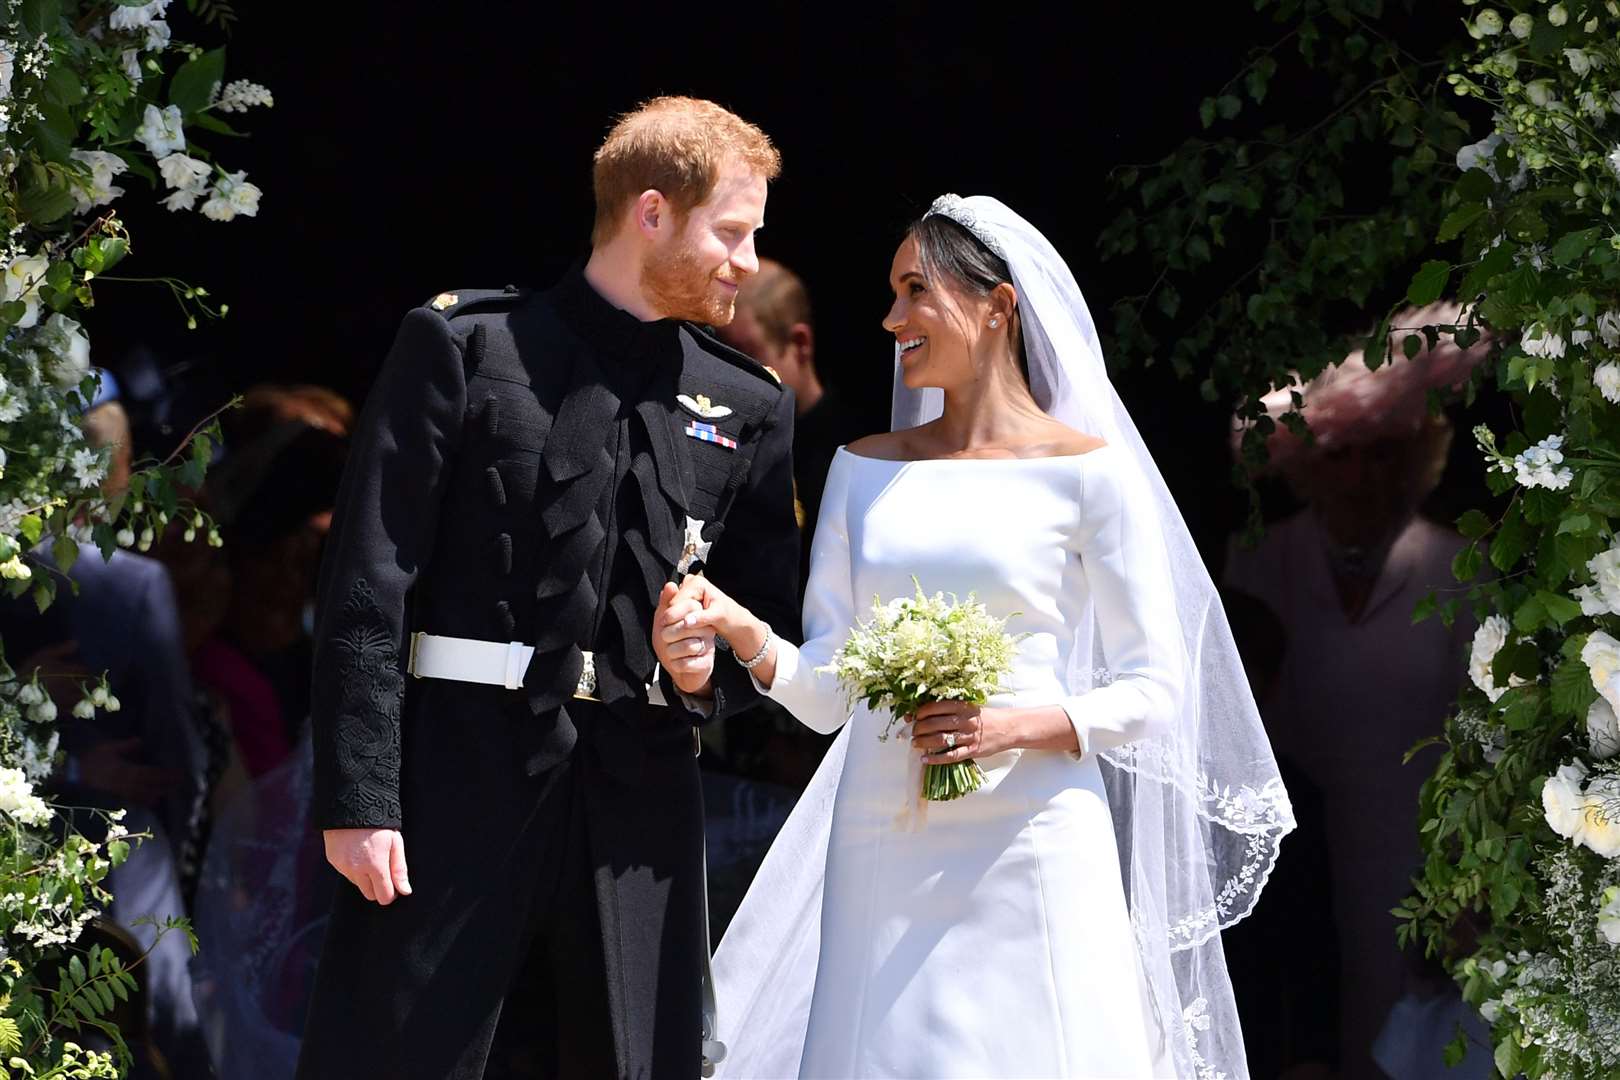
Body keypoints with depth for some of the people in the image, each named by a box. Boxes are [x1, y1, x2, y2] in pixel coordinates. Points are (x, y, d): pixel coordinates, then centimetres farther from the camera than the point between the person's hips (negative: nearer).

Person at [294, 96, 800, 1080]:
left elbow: (773, 623, 19)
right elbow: (368, 585, -3)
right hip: (462, 778, -4)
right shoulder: (462, 346, 2)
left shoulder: (749, 407, 14)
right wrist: (358, 798, -11)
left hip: (638, 803, 4)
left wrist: (712, 671, -5)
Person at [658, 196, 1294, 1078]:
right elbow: (827, 690, 9)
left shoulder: (1085, 470, 0)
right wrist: (739, 629, -9)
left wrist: (1020, 725, -16)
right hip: (883, 850, 4)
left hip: (1029, 847, -3)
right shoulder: (865, 470, 12)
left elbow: (1152, 691, -1)